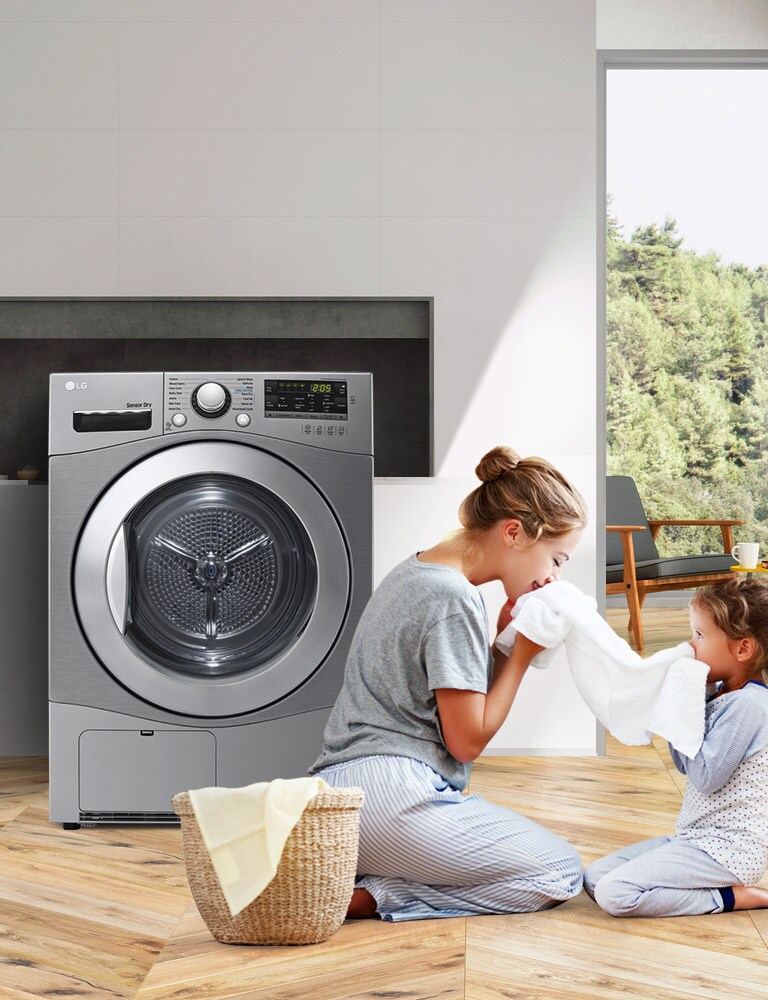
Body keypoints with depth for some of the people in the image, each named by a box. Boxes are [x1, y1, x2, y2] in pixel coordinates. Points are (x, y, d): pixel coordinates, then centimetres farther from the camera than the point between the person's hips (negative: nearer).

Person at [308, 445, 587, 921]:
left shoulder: (414, 572, 15)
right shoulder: (454, 600, -15)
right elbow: (467, 739, -10)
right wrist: (523, 651, -3)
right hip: (390, 792, -10)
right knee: (562, 874, 0)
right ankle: (366, 897, -11)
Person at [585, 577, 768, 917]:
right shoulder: (718, 695, 11)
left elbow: (705, 777, -22)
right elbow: (684, 765, 19)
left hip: (727, 849, -10)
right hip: (698, 837, 10)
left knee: (615, 893, -22)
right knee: (594, 877, 4)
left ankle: (732, 897, -8)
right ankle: (727, 888, 3)